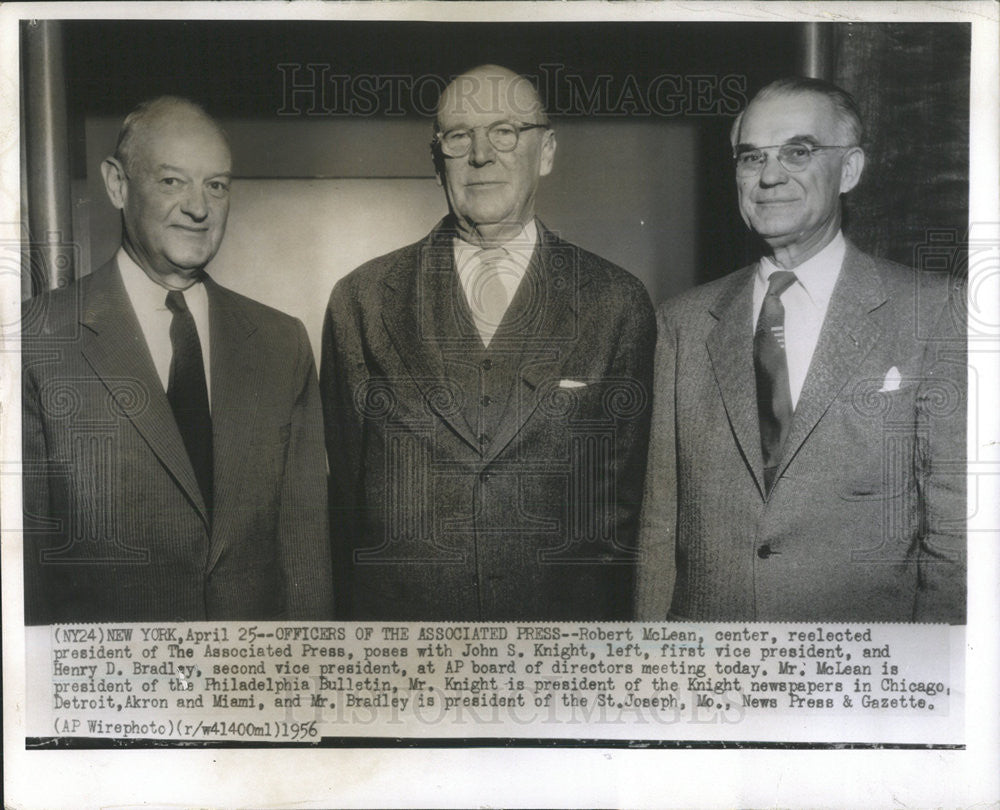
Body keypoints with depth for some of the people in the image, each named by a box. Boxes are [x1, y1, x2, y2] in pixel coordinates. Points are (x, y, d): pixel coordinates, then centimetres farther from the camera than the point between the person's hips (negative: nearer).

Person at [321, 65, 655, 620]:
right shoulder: (360, 300, 1)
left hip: (565, 616, 0)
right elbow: (340, 490, 4)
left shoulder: (618, 303, -1)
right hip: (396, 609, 1)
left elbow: (625, 495, 1)